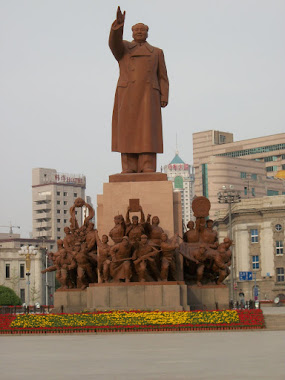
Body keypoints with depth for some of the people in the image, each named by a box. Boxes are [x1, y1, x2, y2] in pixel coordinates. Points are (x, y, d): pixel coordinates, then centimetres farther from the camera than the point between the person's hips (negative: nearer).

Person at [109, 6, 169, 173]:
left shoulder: (157, 52, 17)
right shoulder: (123, 48, 14)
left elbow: (163, 78, 12)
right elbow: (114, 42, -9)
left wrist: (164, 98, -1)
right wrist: (119, 24, -25)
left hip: (148, 96, 1)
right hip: (127, 95, 0)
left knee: (148, 131, -9)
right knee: (128, 131, -6)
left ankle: (148, 168, -11)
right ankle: (129, 169, -6)